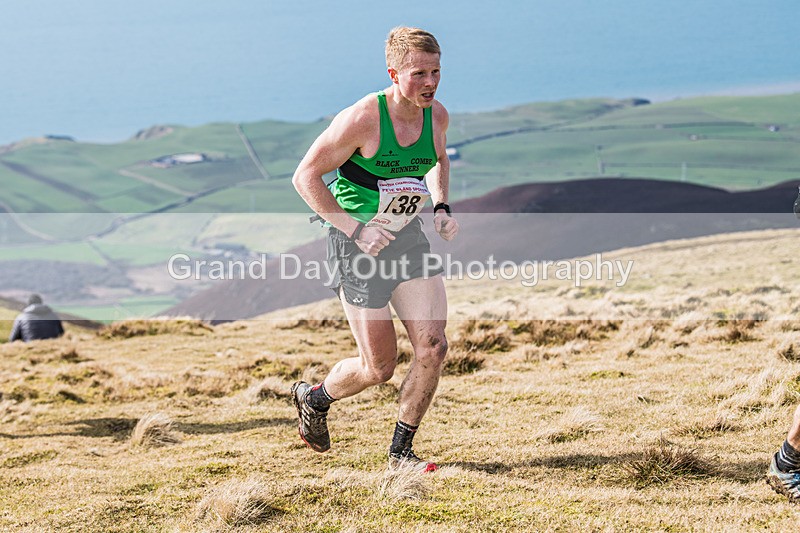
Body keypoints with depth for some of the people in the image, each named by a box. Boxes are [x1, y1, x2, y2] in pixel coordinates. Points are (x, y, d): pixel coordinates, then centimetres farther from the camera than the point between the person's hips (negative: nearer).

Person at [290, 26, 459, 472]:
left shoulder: (437, 116, -3)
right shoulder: (362, 119, -22)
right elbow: (306, 176, -16)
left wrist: (442, 208, 4)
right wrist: (354, 228, -22)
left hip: (409, 238, 6)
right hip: (359, 245, -5)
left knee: (433, 347, -8)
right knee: (380, 367, -1)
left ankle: (401, 451, 9)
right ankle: (314, 398, 31)